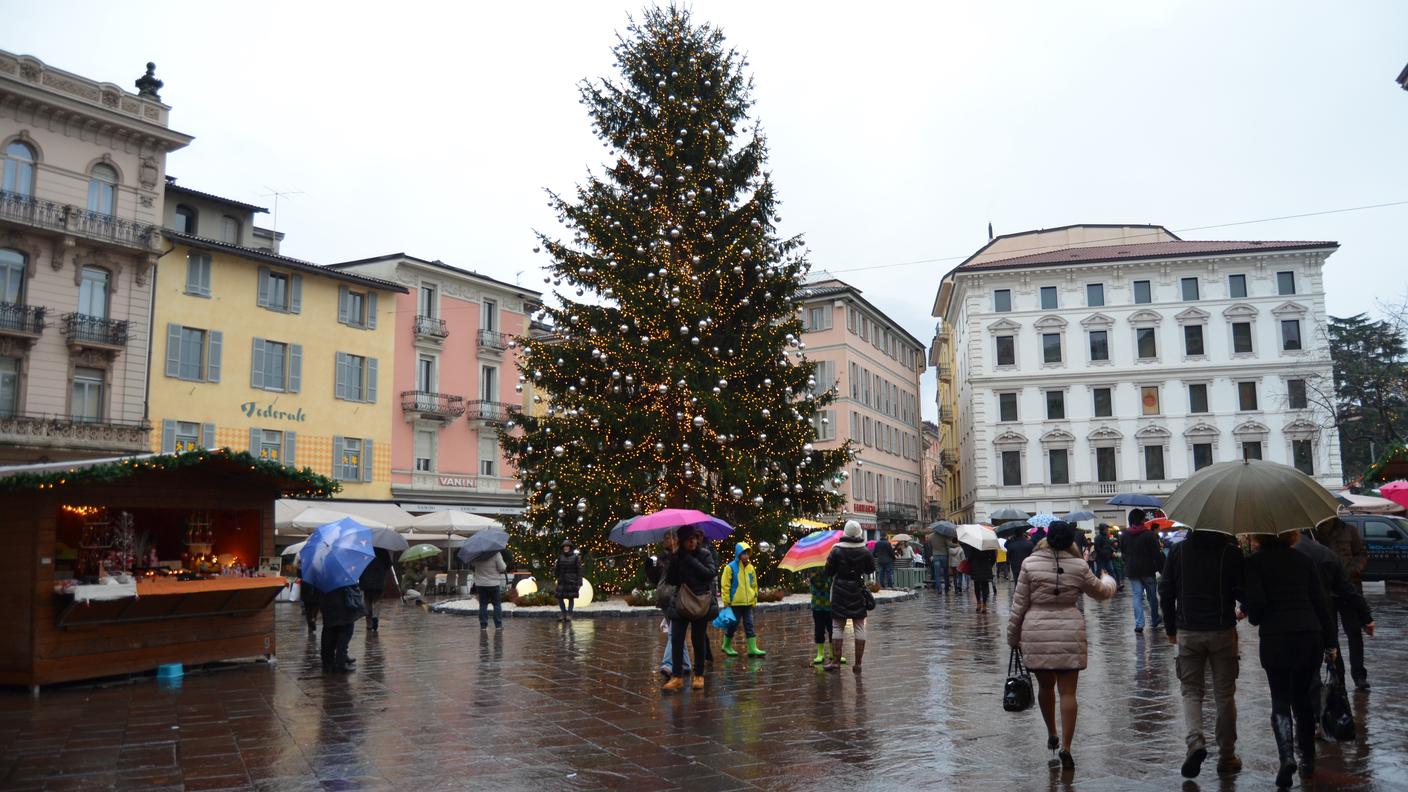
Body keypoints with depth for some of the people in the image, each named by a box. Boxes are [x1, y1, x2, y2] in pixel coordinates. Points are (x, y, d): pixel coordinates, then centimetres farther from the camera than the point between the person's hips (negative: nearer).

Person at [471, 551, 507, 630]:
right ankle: (498, 625, 7)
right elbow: (502, 568, -13)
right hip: (493, 584, -2)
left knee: (483, 605, 9)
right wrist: (505, 566, 6)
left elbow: (471, 566, 8)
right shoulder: (496, 554, -16)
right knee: (497, 604, 7)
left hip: (480, 584, 3)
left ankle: (483, 625, 9)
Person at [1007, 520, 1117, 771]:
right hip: (1070, 633, 0)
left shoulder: (1030, 564, -5)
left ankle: (1051, 736, 34)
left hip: (1036, 633, 0)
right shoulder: (1079, 567, -2)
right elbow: (1102, 592, 15)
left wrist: (1013, 636, 9)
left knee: (1045, 686, 19)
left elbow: (1019, 604, -2)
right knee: (1068, 691, 4)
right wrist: (1108, 580, 39)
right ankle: (1065, 747, -1)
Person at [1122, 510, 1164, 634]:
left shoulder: (1125, 536, 3)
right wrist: (1161, 568, -7)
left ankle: (1139, 624, -6)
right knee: (1152, 596, 13)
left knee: (1137, 596, 2)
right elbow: (1157, 554, -13)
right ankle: (1155, 620, 27)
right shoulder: (1149, 534, -11)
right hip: (1148, 570, -3)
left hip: (1132, 571, 3)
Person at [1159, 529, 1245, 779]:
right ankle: (1226, 756, 16)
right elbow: (1242, 592, -6)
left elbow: (1166, 592, 3)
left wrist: (1170, 629, 13)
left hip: (1187, 632, 1)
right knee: (1225, 695, 10)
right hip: (1222, 631, -1)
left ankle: (1195, 742, -12)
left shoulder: (1178, 550, 0)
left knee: (1191, 691, 10)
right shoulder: (1231, 552, -7)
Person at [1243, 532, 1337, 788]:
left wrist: (1254, 617, 10)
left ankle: (1287, 756, -15)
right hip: (1311, 635, 4)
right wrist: (1329, 643, 14)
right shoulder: (1303, 560, 13)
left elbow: (1256, 600, -12)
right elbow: (1322, 602, 11)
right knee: (1303, 699, 18)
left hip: (1275, 639, -4)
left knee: (1280, 701, 4)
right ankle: (1308, 760, 22)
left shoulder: (1254, 562, 0)